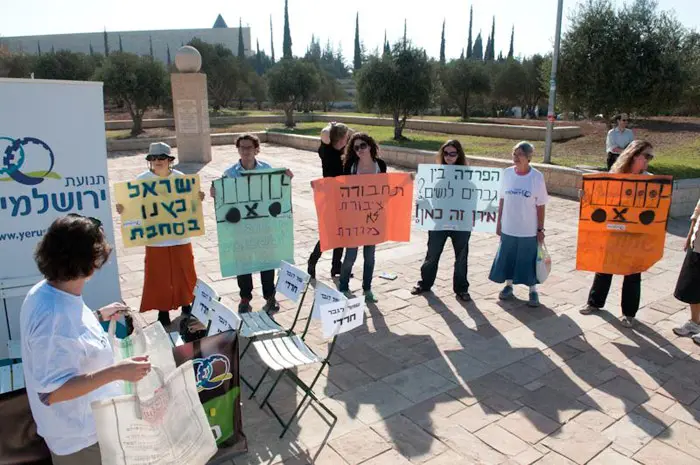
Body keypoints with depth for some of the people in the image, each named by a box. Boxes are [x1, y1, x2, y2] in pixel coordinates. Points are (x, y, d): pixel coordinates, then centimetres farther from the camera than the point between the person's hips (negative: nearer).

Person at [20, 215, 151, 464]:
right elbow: (51, 392, -31)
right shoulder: (54, 317, -35)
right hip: (80, 436, -9)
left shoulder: (45, 292, -5)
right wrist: (116, 372, -36)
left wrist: (98, 316, 14)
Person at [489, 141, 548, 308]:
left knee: (529, 260, 7)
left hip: (528, 230, -3)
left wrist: (540, 229, -5)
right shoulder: (507, 173, -2)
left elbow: (540, 205, -5)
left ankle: (533, 291, 23)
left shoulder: (537, 177, -10)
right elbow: (502, 199, 6)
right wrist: (499, 222, 6)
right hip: (508, 228, 3)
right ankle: (508, 286, 32)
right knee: (507, 258, 13)